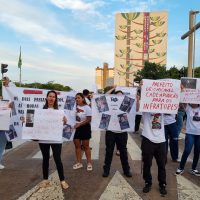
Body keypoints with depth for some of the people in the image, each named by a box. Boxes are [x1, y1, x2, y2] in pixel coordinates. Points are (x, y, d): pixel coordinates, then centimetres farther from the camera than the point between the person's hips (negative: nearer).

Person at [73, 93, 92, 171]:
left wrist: (79, 124, -21)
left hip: (85, 128, -5)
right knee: (77, 146, 10)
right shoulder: (75, 106, 1)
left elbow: (89, 120, -17)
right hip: (77, 128, 5)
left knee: (86, 146, 4)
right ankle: (79, 163, 23)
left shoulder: (87, 107, -14)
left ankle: (89, 163, 18)